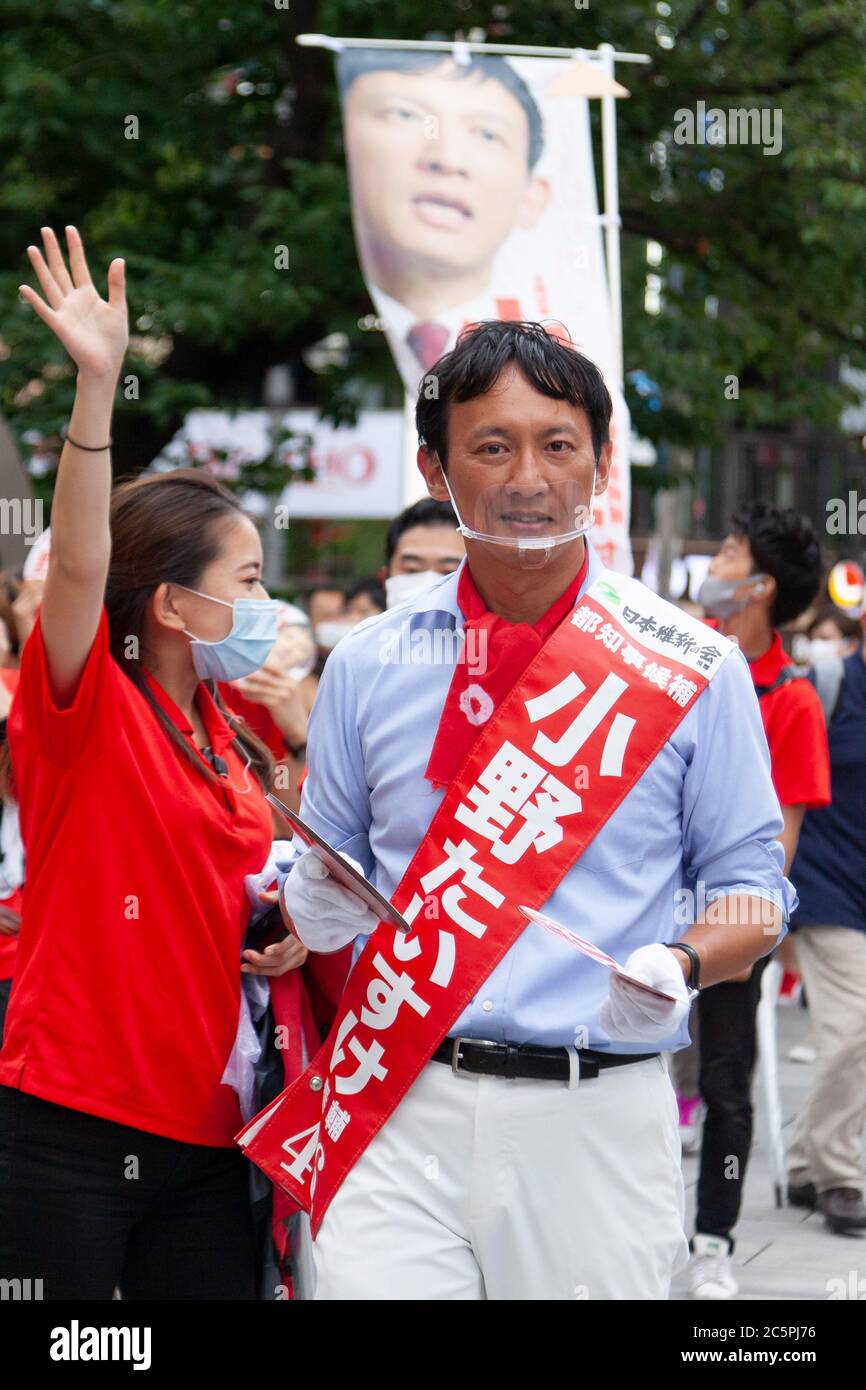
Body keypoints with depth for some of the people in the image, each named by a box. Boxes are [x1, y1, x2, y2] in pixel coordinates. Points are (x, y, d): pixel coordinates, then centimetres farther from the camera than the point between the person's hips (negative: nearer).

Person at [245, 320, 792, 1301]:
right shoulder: (368, 665, 9)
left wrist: (680, 965, -15)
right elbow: (325, 873, 17)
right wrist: (312, 909, -6)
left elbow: (751, 891, 5)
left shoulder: (694, 670, 3)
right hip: (396, 1116, 1)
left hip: (597, 1124, -1)